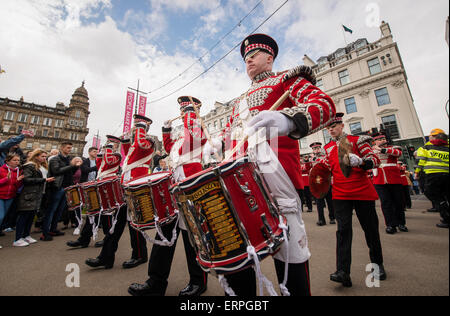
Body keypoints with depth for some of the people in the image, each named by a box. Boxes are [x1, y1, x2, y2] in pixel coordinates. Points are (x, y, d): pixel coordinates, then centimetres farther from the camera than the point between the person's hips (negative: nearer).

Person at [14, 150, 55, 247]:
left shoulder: (42, 167, 18)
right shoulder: (30, 166, -9)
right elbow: (26, 180, -18)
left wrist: (47, 180, 5)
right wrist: (44, 180, -19)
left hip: (38, 195, 8)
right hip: (29, 195, -8)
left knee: (31, 215, 12)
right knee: (24, 216, -3)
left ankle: (26, 236, 21)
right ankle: (18, 240, 4)